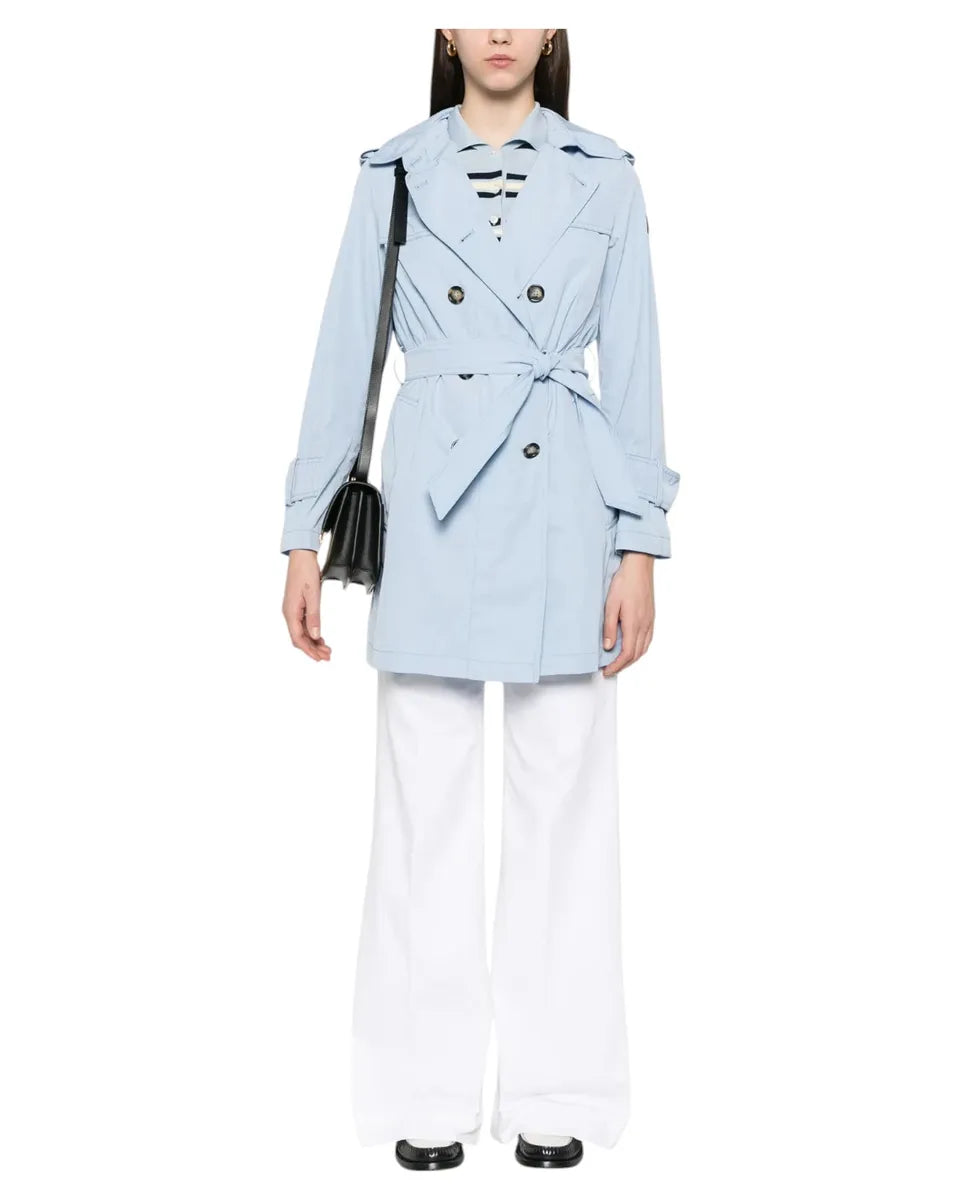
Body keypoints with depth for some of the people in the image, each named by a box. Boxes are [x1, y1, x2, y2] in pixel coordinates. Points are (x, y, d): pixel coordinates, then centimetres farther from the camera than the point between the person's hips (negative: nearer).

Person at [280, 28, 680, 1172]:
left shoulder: (604, 176, 7)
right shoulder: (393, 172, 8)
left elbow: (634, 370, 5)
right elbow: (345, 355, 7)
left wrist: (639, 546, -2)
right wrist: (305, 531, 3)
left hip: (563, 507, 0)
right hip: (431, 507, 0)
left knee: (562, 800, 4)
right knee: (426, 807, 4)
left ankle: (555, 1088, 18)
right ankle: (429, 1091, 18)